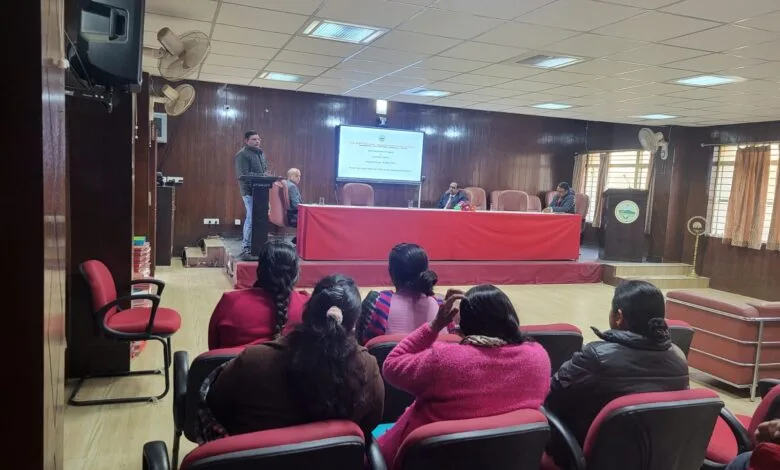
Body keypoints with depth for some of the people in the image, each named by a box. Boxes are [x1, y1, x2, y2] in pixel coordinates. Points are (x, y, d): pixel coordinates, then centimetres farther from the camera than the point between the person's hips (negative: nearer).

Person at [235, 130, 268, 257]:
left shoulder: (260, 153, 18)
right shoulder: (242, 155, -8)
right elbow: (243, 175, -17)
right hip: (250, 191, -8)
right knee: (252, 218, -9)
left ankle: (253, 244, 20)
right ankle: (247, 247, -2)